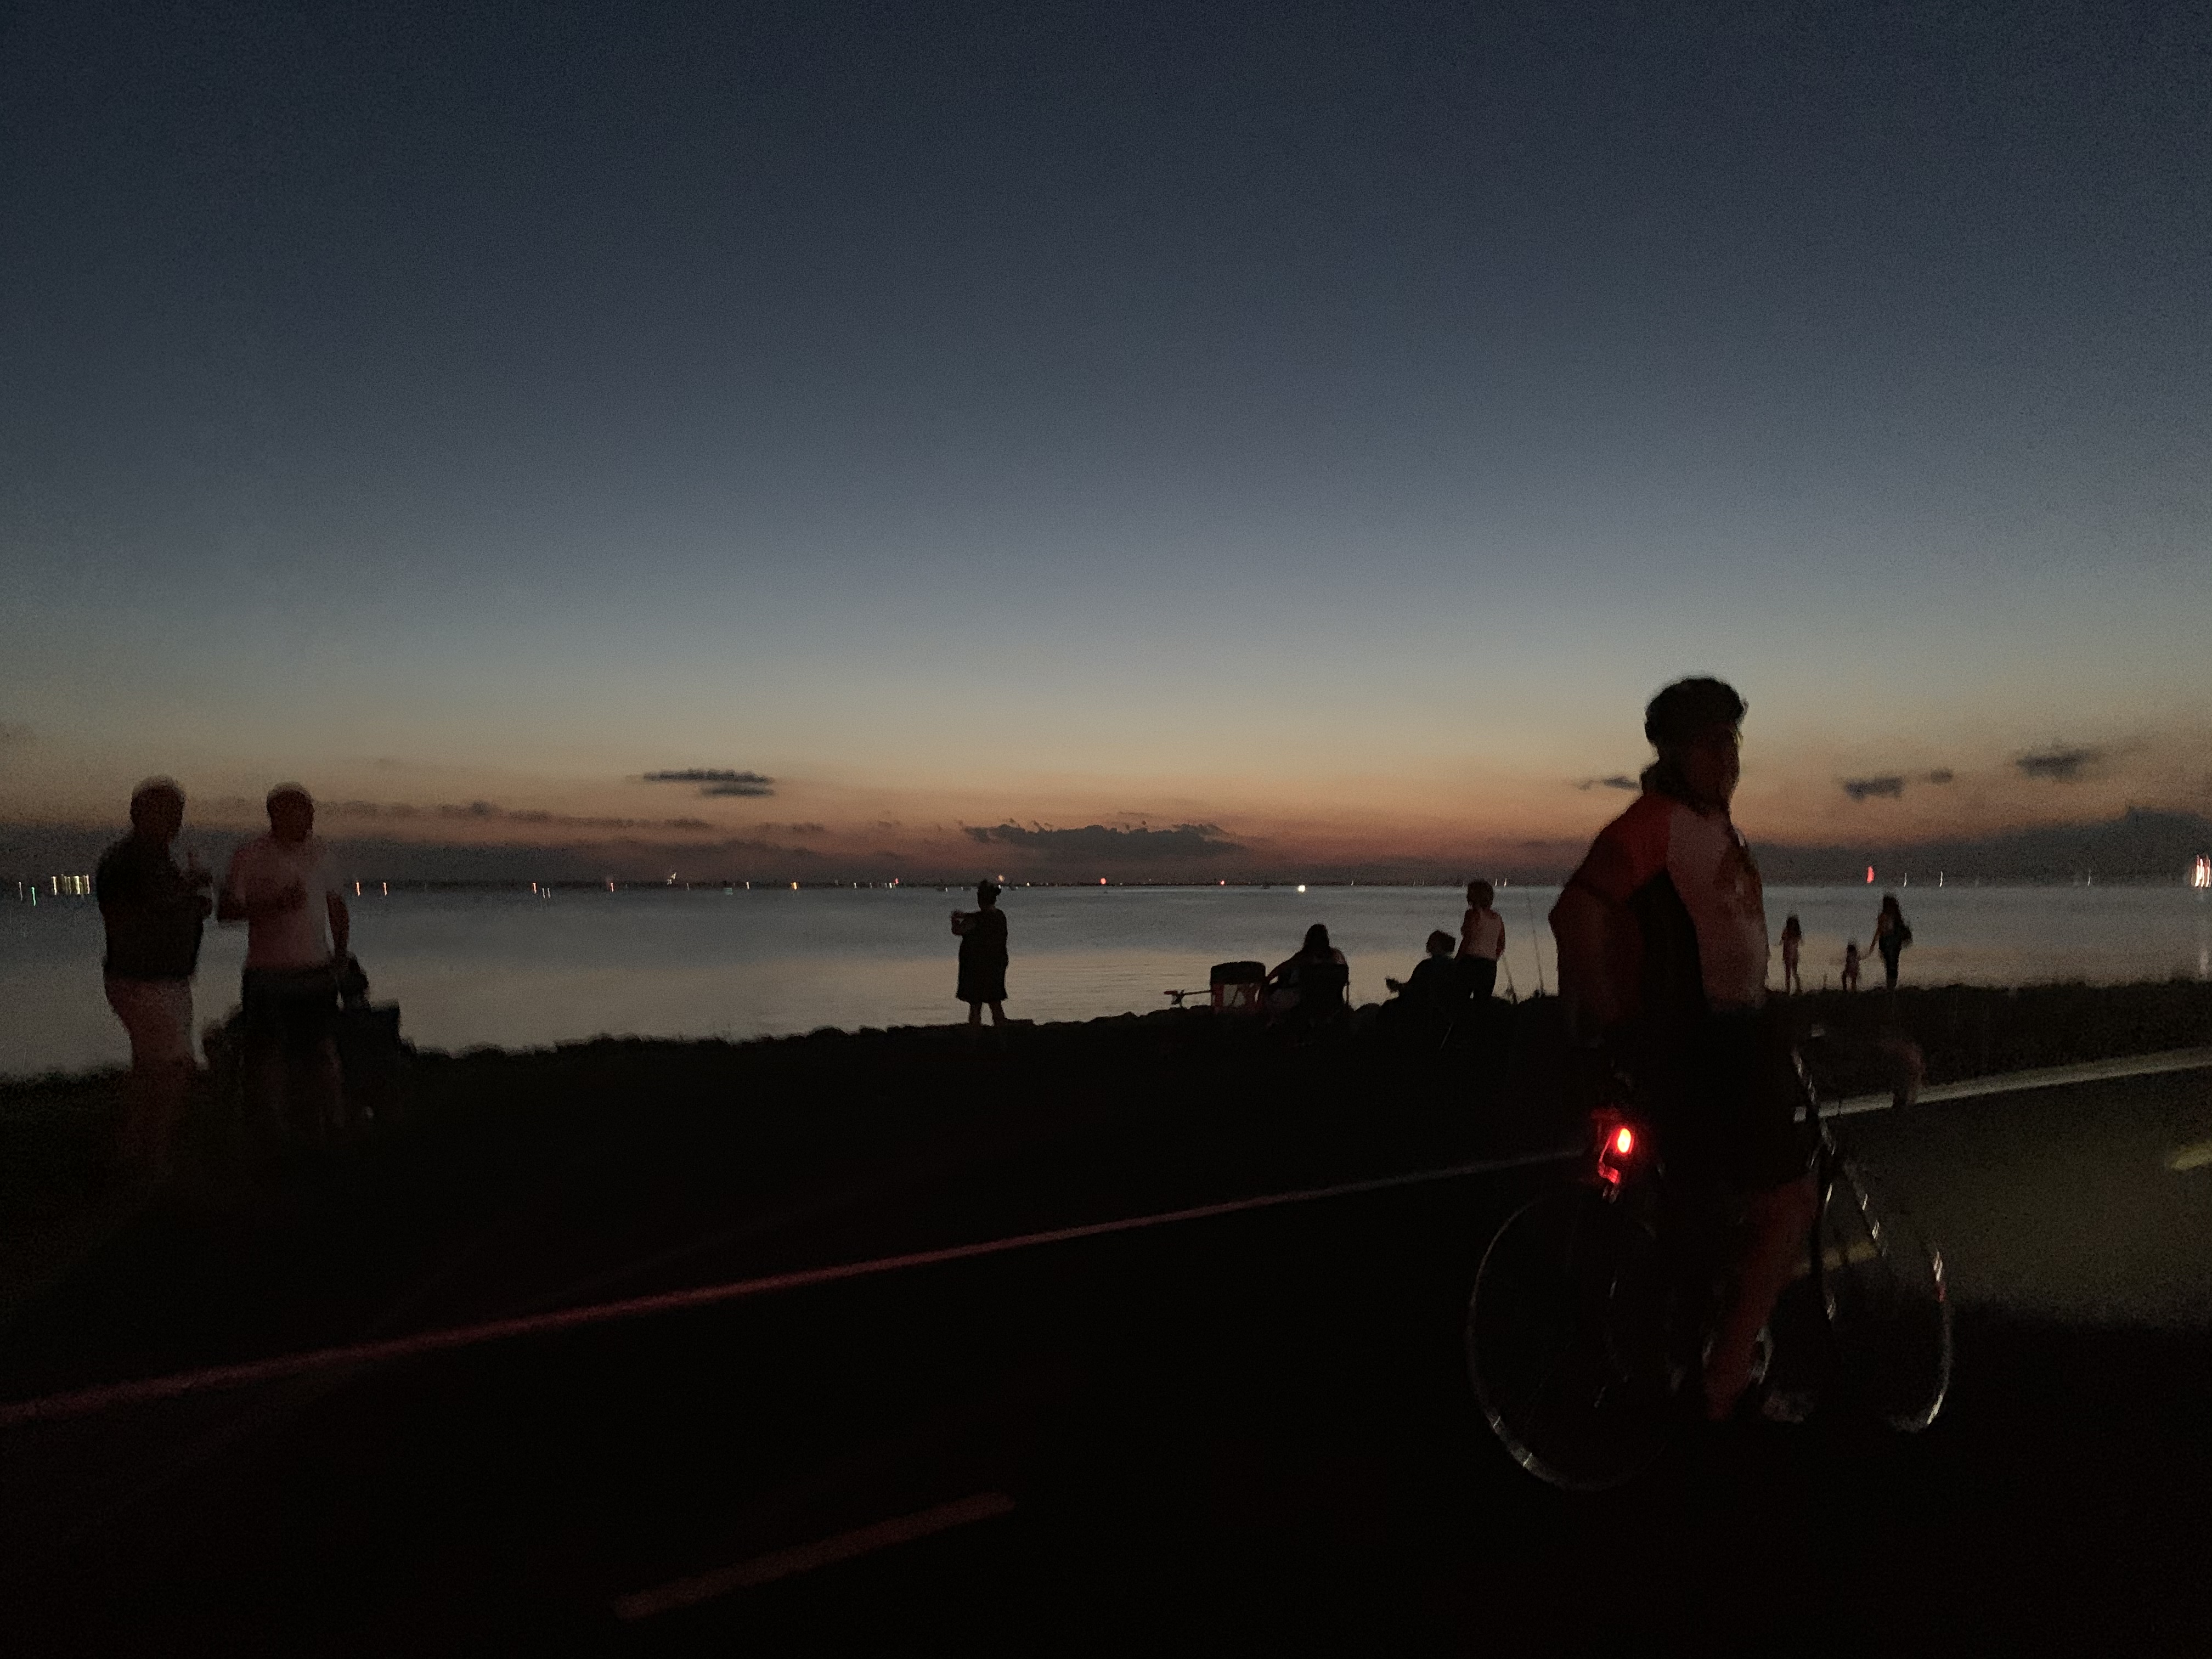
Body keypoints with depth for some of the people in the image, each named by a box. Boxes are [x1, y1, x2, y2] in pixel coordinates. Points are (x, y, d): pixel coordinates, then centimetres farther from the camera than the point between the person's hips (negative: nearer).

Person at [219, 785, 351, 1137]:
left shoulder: (319, 851, 10)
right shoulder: (251, 857, -5)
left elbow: (336, 905, 19)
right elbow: (224, 910, -8)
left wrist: (341, 950, 6)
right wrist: (274, 906, -22)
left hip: (317, 973, 4)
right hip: (269, 974, -4)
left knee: (322, 1056, 7)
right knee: (268, 1059, 1)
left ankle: (323, 1131, 16)